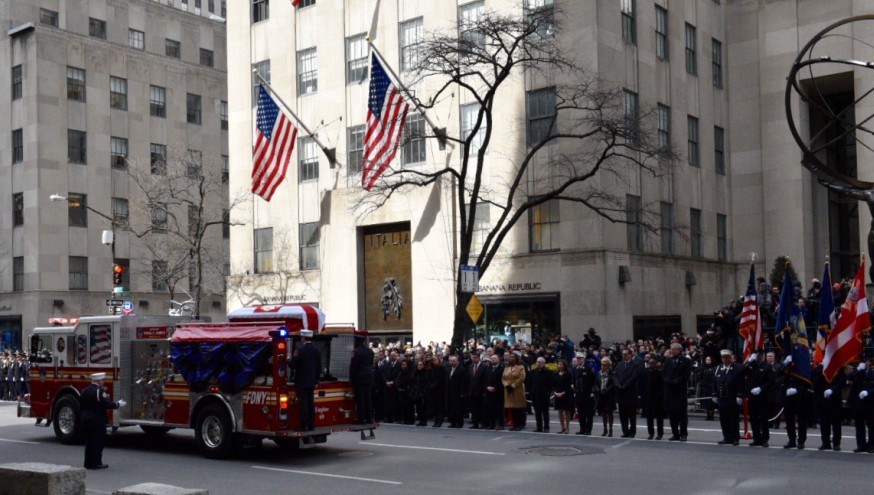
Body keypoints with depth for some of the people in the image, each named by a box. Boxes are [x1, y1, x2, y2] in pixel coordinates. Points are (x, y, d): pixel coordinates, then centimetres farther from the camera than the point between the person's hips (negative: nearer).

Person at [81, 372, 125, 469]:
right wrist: (118, 404, -6)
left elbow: (81, 405, 13)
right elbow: (107, 404, -19)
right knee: (98, 442, 1)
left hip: (86, 420, 7)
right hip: (97, 420, -7)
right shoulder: (99, 391, -16)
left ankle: (88, 463, 16)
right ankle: (96, 463, 2)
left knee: (88, 441, 13)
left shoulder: (84, 391, 8)